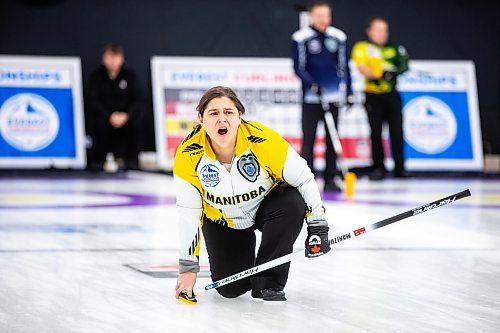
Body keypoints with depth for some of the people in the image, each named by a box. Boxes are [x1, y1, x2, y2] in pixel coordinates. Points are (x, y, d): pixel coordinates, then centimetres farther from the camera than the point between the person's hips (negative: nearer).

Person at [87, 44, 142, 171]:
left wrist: (126, 115, -25)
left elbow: (137, 99, -5)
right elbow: (93, 101, -10)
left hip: (126, 113, 0)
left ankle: (132, 161, -18)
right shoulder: (96, 76, -4)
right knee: (100, 123, -33)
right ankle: (99, 160, -16)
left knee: (133, 123, -31)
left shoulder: (130, 75, -3)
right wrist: (110, 116, -25)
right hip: (104, 113, 0)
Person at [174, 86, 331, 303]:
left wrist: (317, 226, -17)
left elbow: (304, 179, -18)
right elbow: (188, 212, -17)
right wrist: (188, 266, -18)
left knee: (293, 203, -33)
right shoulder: (188, 156, -25)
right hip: (222, 220, 1)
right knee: (230, 288, -10)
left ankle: (268, 281, -17)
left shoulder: (263, 141, -30)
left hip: (266, 204, 0)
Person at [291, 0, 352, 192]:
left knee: (332, 139, 6)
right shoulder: (301, 38, -5)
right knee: (308, 138, -3)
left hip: (333, 96, 3)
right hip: (311, 97, -3)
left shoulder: (338, 37, 5)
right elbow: (298, 68, -6)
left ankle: (330, 179, 12)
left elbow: (343, 66, 12)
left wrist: (348, 92, 10)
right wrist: (312, 84, -20)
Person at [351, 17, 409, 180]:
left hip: (391, 95, 2)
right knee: (375, 133, -1)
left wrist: (393, 72, -17)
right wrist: (374, 76, -28)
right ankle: (378, 168, 10)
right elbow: (361, 66, -12)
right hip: (373, 96, -2)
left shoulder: (394, 48, 12)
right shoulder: (362, 47, 1)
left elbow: (404, 64, 2)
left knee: (397, 132, 0)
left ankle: (399, 168, 8)